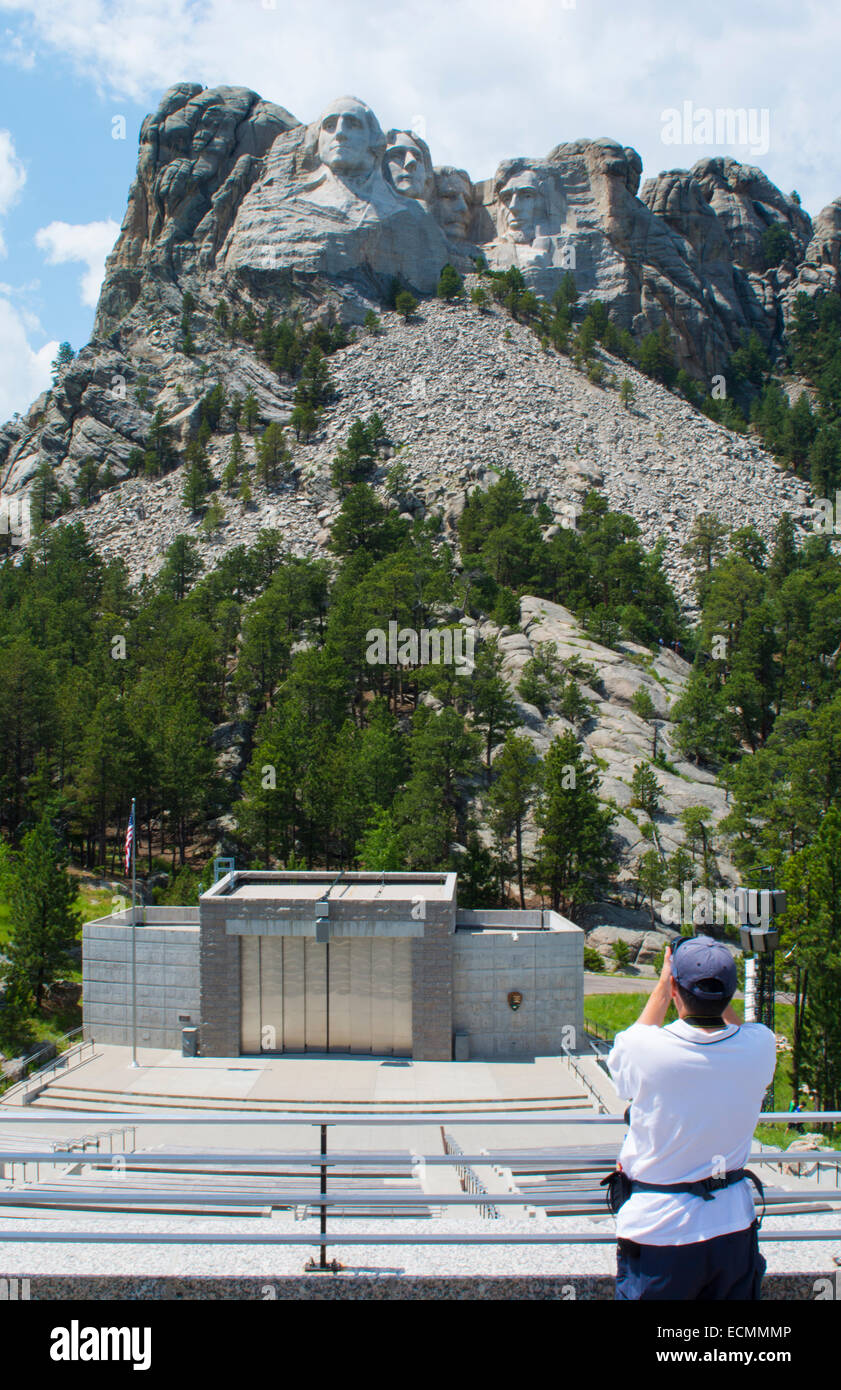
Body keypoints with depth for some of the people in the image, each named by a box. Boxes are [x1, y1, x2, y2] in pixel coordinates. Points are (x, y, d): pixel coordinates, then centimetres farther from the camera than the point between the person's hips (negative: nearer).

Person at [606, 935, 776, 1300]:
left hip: (658, 1229, -3)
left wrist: (663, 986, 10)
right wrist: (717, 998, 9)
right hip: (733, 1226, 3)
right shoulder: (760, 1047, -14)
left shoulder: (645, 1051, -22)